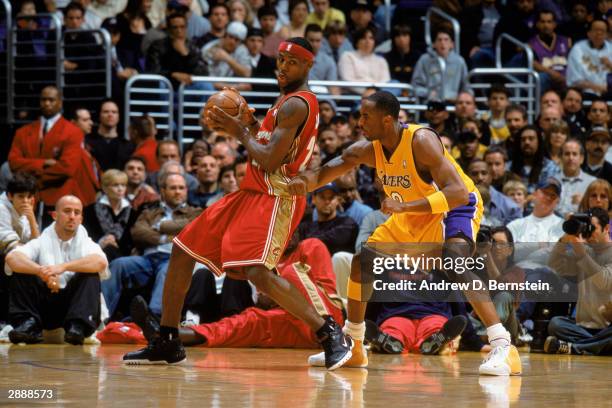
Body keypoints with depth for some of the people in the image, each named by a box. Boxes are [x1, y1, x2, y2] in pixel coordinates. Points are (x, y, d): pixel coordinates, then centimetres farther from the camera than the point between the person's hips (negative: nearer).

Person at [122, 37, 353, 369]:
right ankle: (167, 344, 20)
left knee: (258, 272, -30)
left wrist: (240, 131, -9)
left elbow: (270, 161, -23)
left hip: (273, 198, -11)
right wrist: (251, 124, 9)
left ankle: (330, 334, -22)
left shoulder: (295, 104, -14)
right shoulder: (289, 100, 17)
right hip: (251, 193, 11)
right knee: (182, 250, 12)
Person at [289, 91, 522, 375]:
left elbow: (458, 193, -40)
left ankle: (503, 346, -38)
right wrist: (302, 181, -32)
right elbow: (324, 174, -7)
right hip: (412, 215, 8)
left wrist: (404, 206, -48)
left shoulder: (421, 141, -33)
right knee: (362, 262, 6)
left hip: (455, 206, -8)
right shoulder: (367, 150, -13)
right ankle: (352, 348, 23)